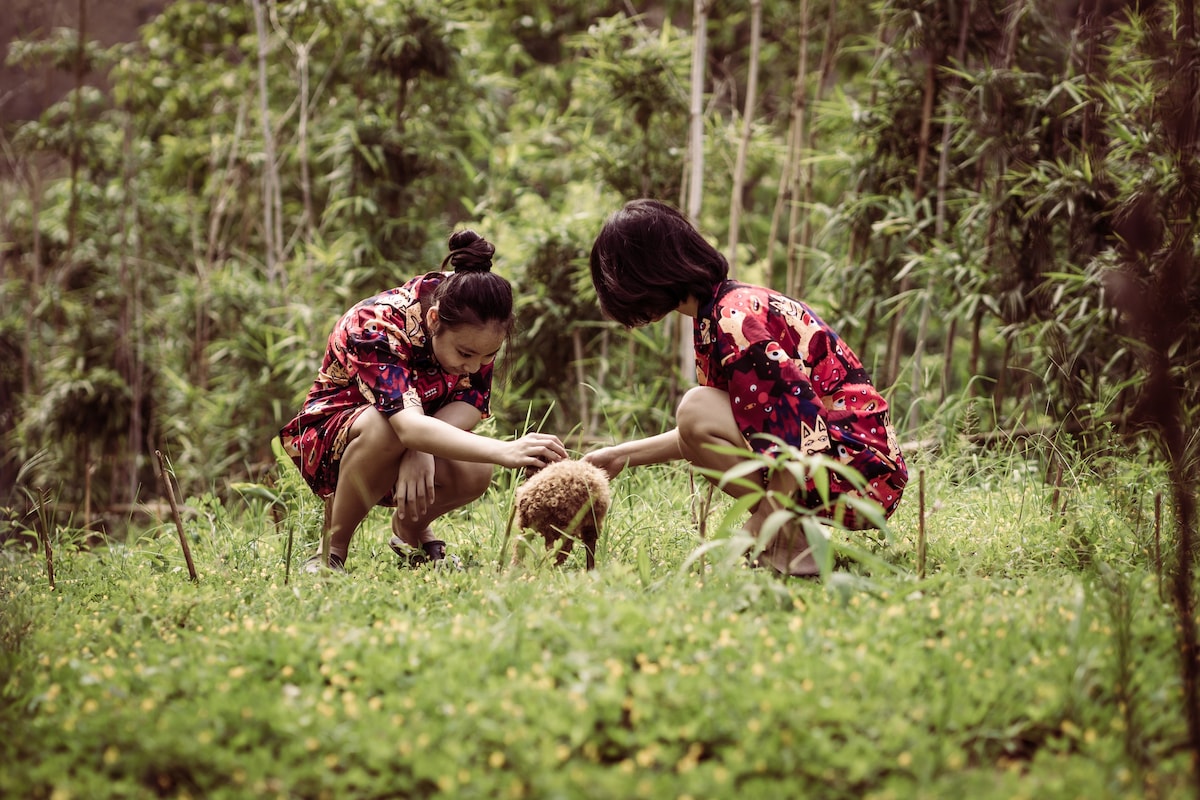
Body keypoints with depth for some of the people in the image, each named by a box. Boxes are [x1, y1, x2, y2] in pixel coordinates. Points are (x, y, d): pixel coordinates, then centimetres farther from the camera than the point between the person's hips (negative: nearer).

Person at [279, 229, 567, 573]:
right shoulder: (376, 326, -36)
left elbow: (471, 402, -16)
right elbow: (407, 426, -50)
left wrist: (423, 446, -37)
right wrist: (504, 451, -63)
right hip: (329, 439, -5)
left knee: (474, 472, -27)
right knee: (385, 429, -40)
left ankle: (410, 528, 8)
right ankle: (331, 551, -18)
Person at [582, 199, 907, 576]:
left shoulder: (733, 321, -18)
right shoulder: (720, 309, 13)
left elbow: (800, 422, -26)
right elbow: (707, 435, 22)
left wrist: (762, 530, -21)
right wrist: (620, 456, 24)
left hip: (858, 477, -10)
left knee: (697, 410, -19)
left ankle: (788, 546, -11)